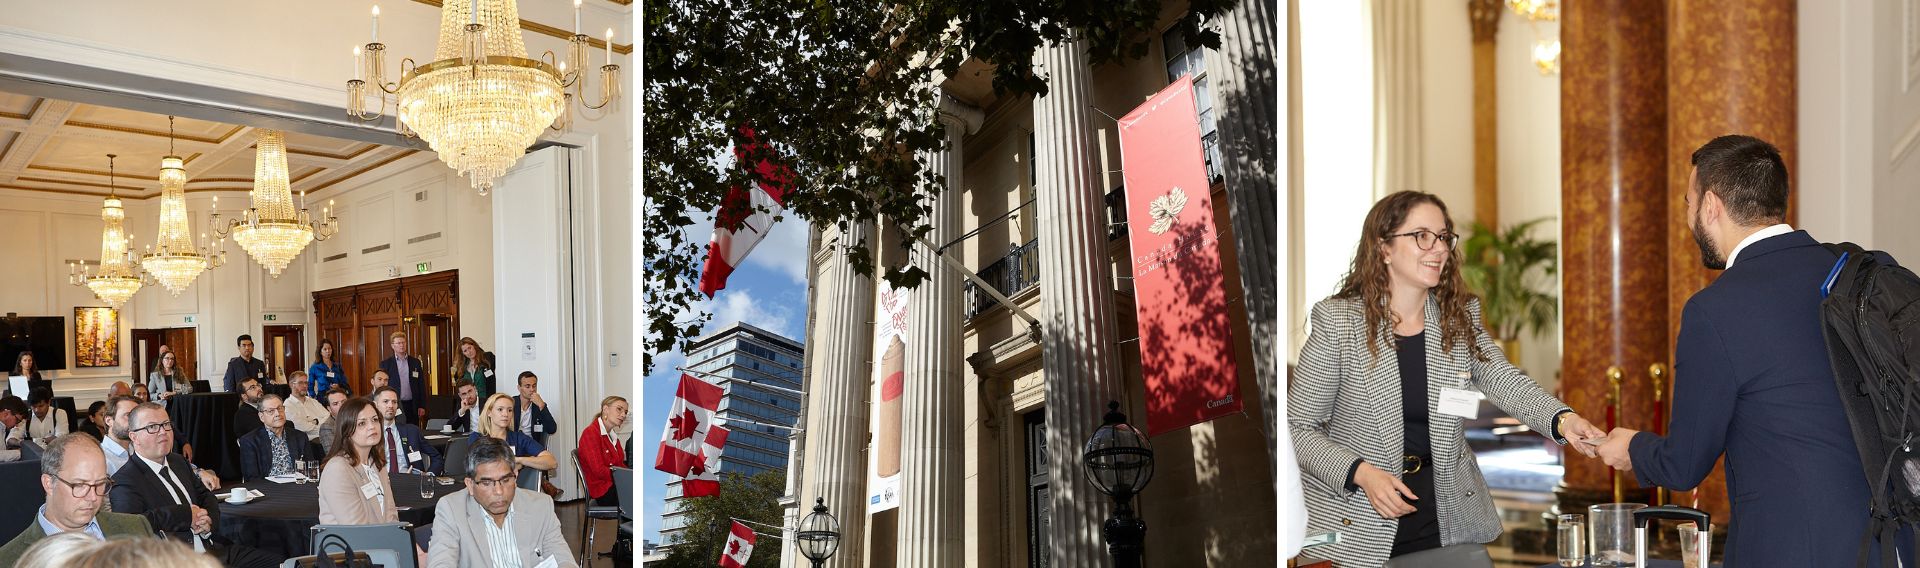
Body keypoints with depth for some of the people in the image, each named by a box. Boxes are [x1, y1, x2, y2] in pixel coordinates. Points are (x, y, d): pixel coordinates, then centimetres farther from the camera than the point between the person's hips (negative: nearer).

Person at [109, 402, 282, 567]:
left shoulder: (178, 461, 20)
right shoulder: (124, 481, -5)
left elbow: (206, 496, 26)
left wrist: (208, 520, 2)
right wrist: (186, 515, -14)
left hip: (215, 549, 8)